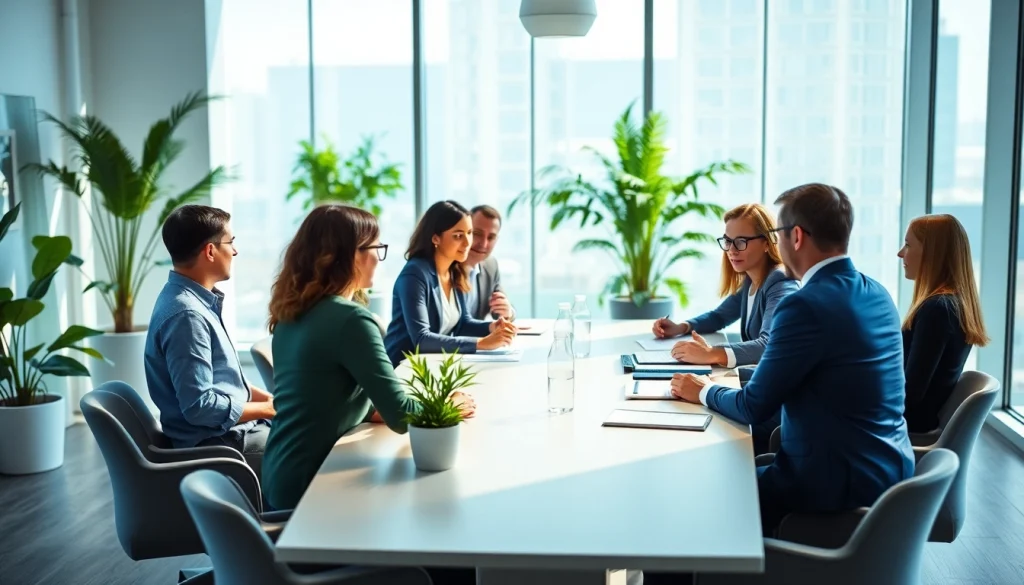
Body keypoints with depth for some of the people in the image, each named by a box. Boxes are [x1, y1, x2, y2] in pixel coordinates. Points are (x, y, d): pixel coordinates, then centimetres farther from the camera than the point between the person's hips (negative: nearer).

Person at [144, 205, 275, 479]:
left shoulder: (198, 300, 8)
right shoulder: (186, 314, -22)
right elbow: (200, 407, -25)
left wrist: (268, 398, 5)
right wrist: (270, 408, -14)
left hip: (231, 428, 9)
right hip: (217, 443, -9)